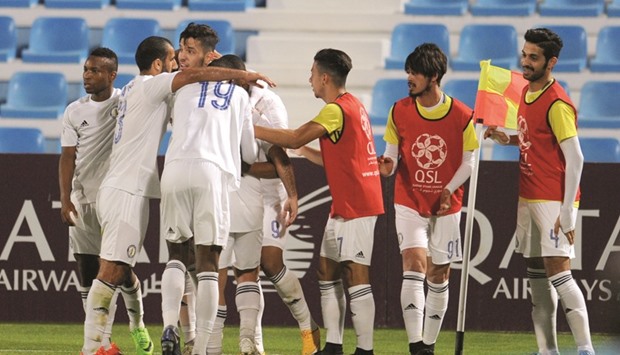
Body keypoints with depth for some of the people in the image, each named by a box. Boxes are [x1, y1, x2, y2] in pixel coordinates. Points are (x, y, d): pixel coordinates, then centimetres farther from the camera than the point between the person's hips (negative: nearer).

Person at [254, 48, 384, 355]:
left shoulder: (336, 110, -16)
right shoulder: (352, 106, 15)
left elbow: (295, 138, -23)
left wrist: (253, 130, -16)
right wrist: (305, 150, 15)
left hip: (357, 205, -10)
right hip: (344, 204, 10)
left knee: (355, 274, -9)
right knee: (327, 271, 11)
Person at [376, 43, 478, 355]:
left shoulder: (461, 116, -6)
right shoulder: (399, 112, -2)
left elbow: (468, 161, 1)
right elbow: (392, 154, 4)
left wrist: (450, 189, -12)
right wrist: (387, 166, -18)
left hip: (446, 206, 1)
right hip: (410, 203, -1)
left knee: (439, 276, 7)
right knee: (414, 265, -17)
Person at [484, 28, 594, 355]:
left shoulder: (557, 104, -16)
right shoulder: (527, 93, 11)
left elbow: (575, 159, -18)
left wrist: (566, 212, -20)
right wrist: (508, 139, 7)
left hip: (553, 201, -9)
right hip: (528, 198, 9)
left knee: (557, 270, -13)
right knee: (536, 274, 8)